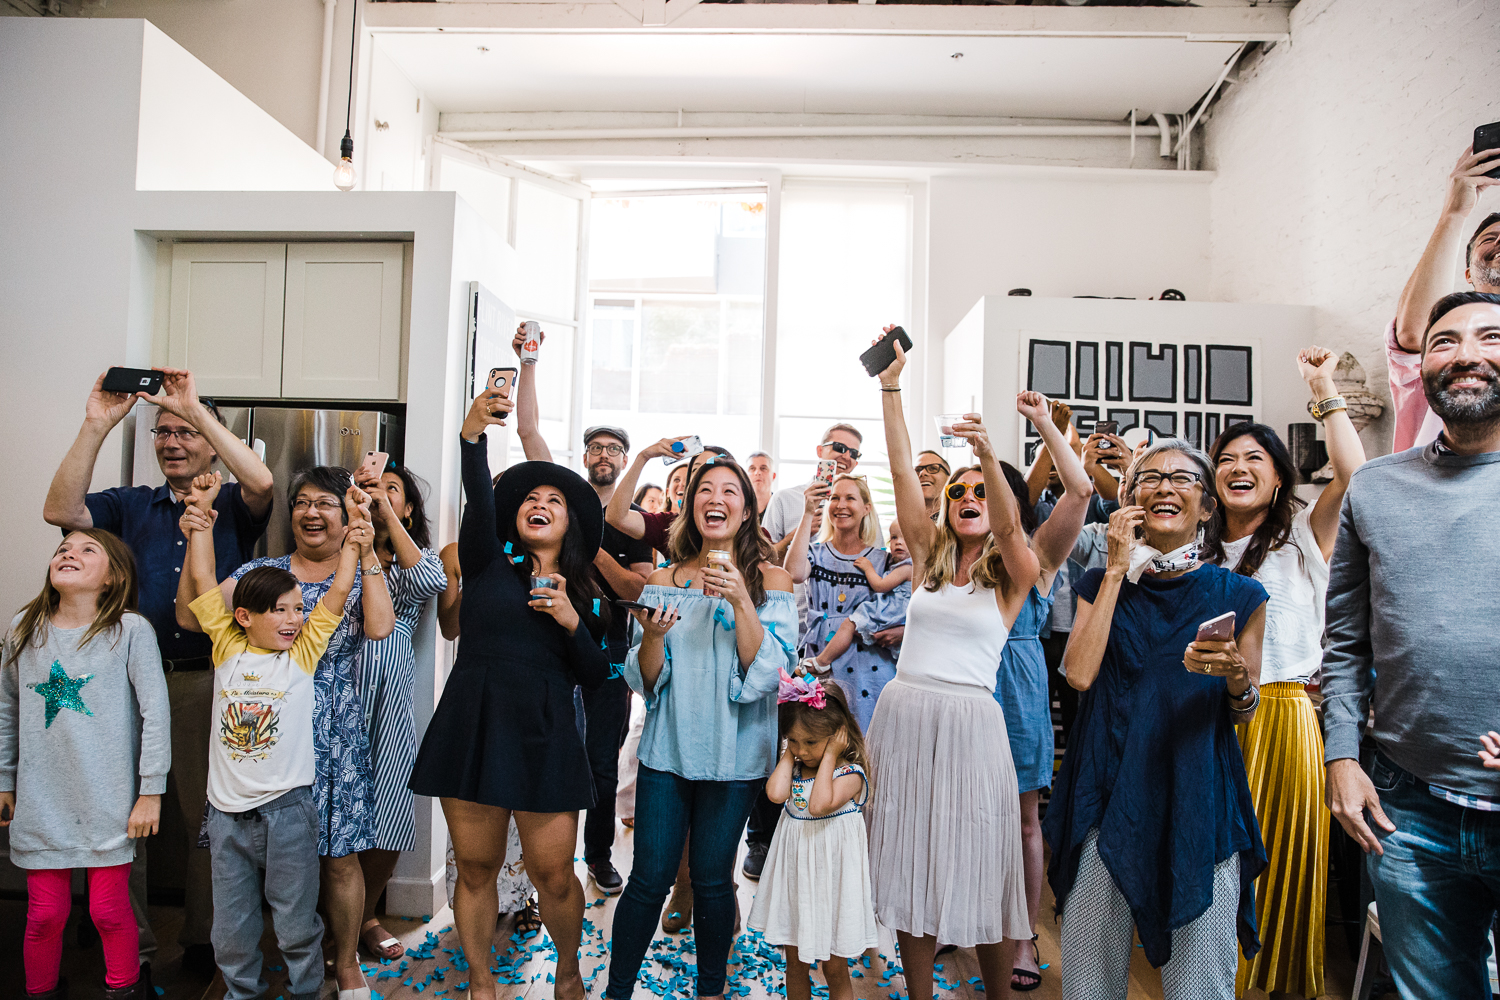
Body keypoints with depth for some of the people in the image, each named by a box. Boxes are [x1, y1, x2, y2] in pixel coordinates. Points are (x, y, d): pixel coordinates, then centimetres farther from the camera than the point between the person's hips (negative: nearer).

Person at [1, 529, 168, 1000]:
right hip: (41, 801, 3)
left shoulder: (131, 630, -9)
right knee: (45, 914, 9)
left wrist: (151, 791, -8)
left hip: (109, 801, -3)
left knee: (110, 911, 4)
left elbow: (156, 713, -8)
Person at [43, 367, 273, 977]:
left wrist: (197, 408, -16)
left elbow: (261, 483, -17)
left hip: (211, 681, -2)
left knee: (207, 815, 6)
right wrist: (96, 425, -11)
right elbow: (60, 511, -4)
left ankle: (203, 941, 22)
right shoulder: (130, 506, 13)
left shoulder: (232, 508, 6)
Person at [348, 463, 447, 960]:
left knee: (386, 818, 3)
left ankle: (364, 915, 24)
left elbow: (430, 583, -10)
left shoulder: (420, 556, 14)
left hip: (390, 697, 1)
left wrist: (388, 514, -10)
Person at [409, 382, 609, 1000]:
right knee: (475, 867, 8)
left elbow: (596, 677, 8)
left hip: (545, 736, 0)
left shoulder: (584, 594, 11)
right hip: (471, 727, 0)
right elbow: (478, 500, -14)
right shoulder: (488, 564, 6)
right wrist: (471, 437, -32)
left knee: (553, 874, 2)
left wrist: (573, 624, -10)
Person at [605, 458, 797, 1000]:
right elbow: (645, 681, 3)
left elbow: (768, 672, -11)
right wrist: (651, 635, -18)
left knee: (712, 879, 7)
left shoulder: (770, 579, -2)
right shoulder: (664, 580, 4)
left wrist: (741, 601, -22)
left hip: (734, 752, -1)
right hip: (667, 747, 1)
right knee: (649, 878, 1)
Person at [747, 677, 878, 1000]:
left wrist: (829, 756, -22)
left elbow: (819, 805, -31)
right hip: (795, 875, 5)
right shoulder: (794, 767, 1)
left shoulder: (850, 774, -14)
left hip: (831, 877, -5)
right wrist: (788, 753, -9)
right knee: (795, 965, 16)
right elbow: (775, 793, -19)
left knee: (835, 969, 9)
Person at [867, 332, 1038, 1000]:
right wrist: (890, 387, -2)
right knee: (911, 864, 9)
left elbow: (1008, 524, -19)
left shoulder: (1013, 575, 3)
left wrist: (988, 454, -36)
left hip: (970, 721, -3)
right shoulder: (928, 558, 10)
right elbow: (902, 471, 3)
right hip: (904, 714, 3)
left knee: (979, 867, 6)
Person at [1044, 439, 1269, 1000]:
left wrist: (1236, 676, -14)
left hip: (1199, 800, -1)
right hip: (1109, 795, 1)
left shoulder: (1238, 595, 3)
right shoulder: (1102, 584, 7)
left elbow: (1246, 713, 10)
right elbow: (1079, 673, -11)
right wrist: (1118, 569, -7)